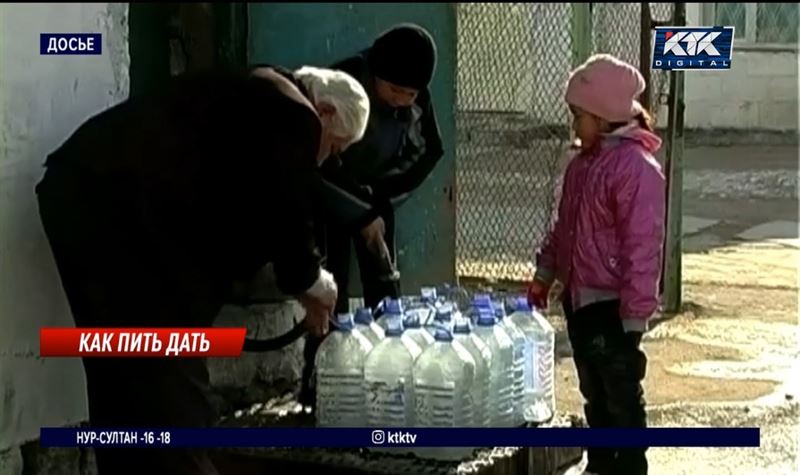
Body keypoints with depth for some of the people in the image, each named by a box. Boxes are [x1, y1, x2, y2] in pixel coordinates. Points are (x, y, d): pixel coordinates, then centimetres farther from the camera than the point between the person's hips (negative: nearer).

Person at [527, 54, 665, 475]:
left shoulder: (637, 168, -19)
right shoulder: (583, 162, 9)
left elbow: (643, 248, -21)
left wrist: (634, 316, -20)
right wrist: (544, 274, 21)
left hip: (612, 305, -9)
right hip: (579, 298, 9)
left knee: (622, 398, 2)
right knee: (593, 393, 19)